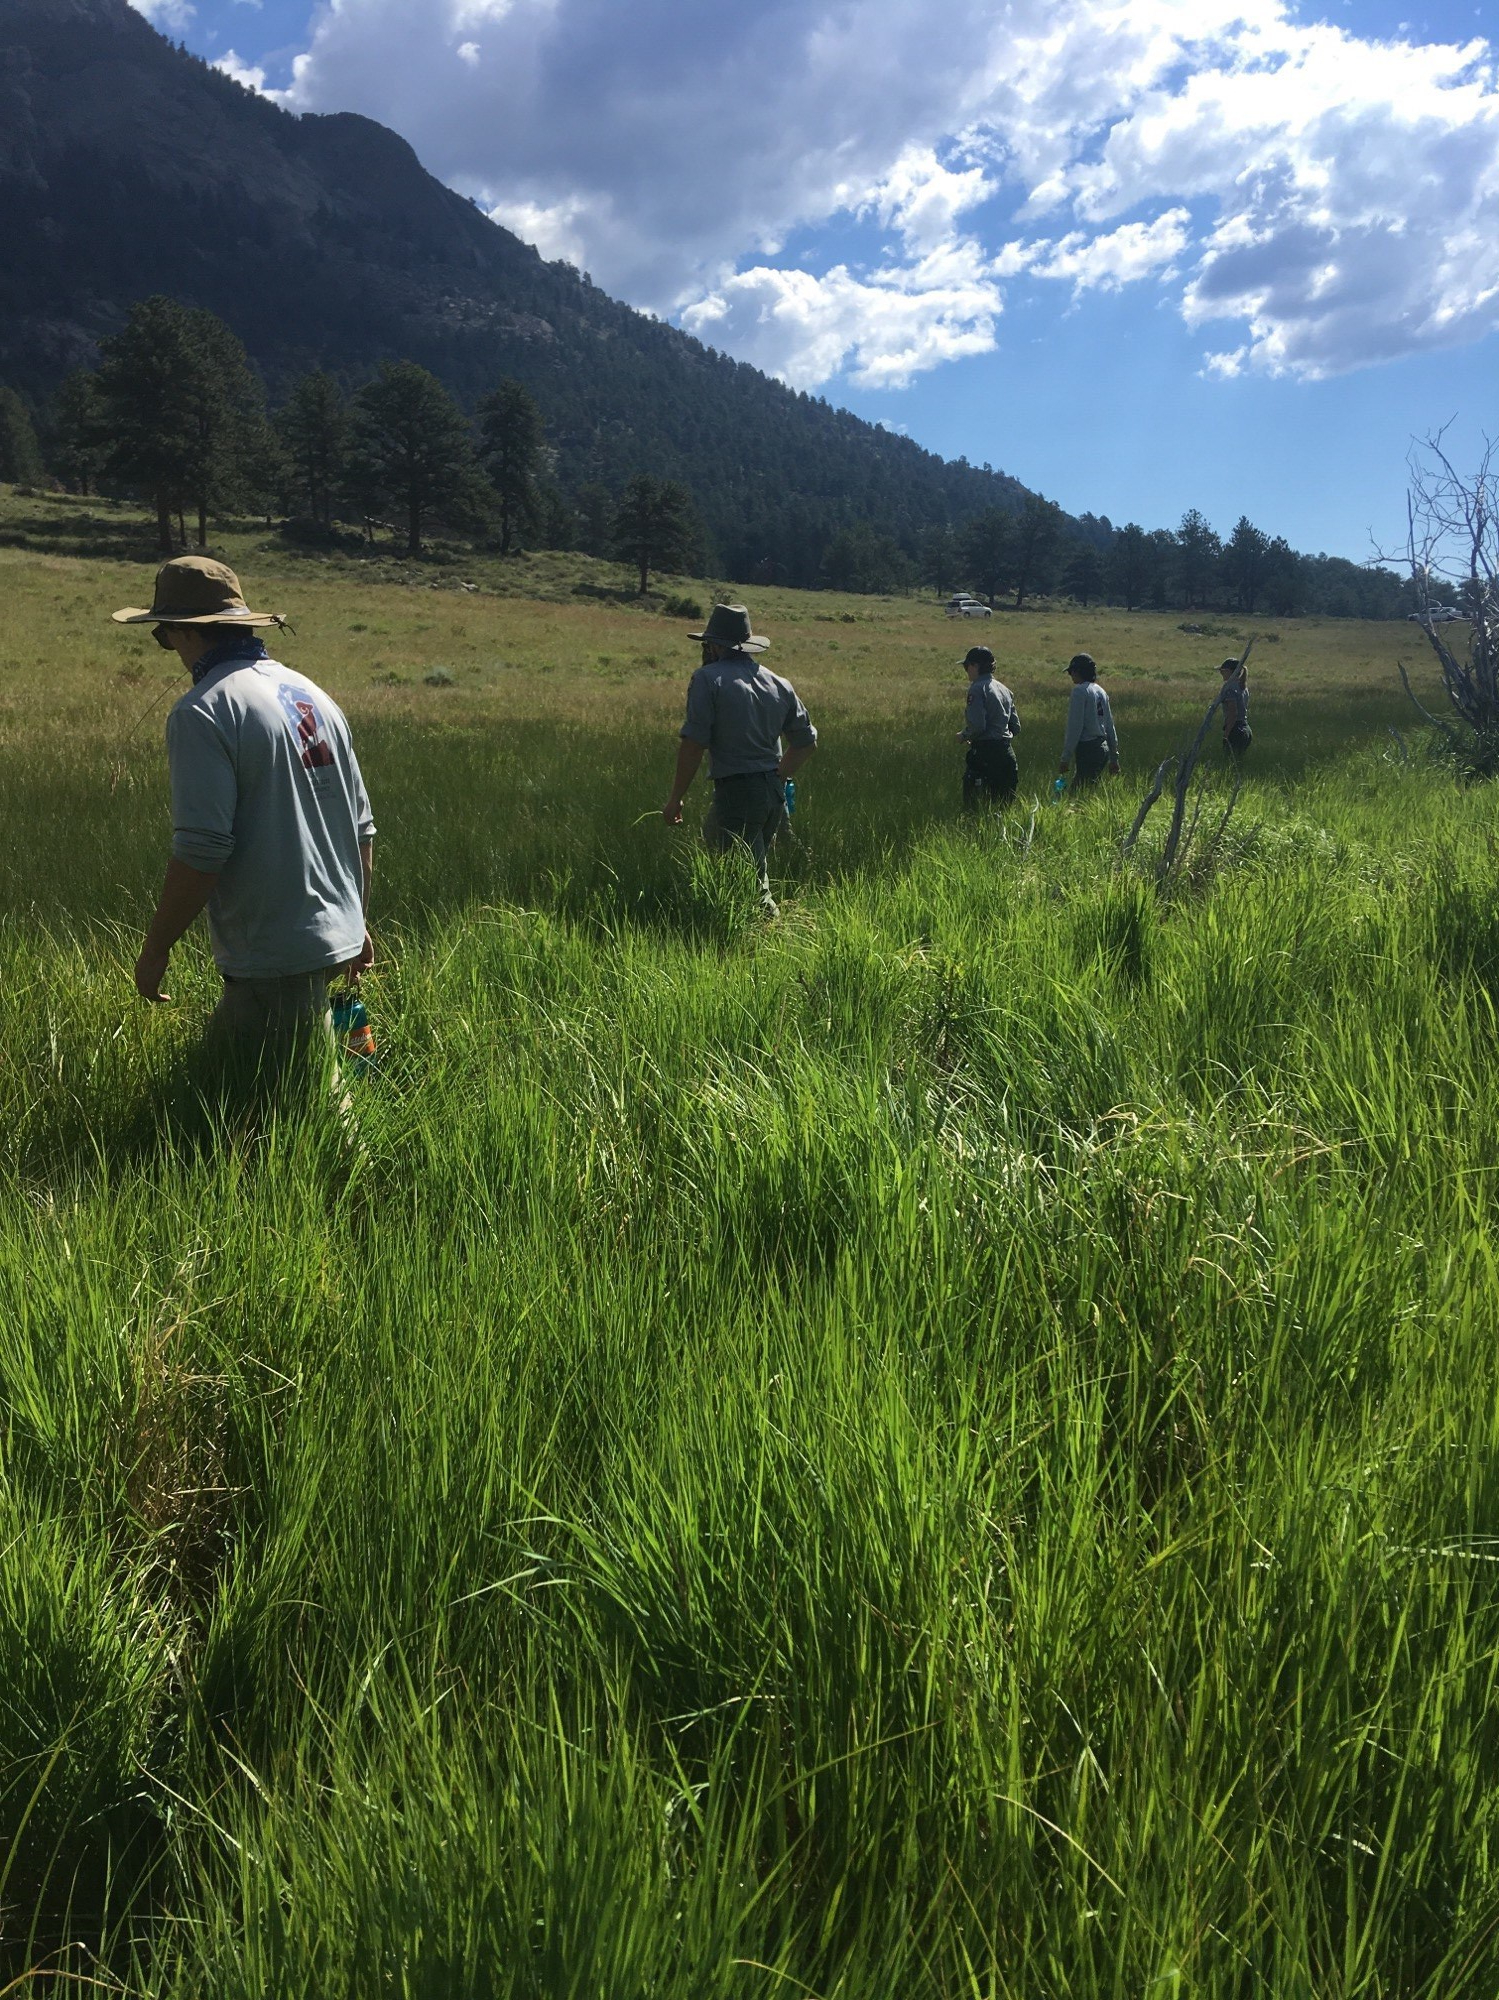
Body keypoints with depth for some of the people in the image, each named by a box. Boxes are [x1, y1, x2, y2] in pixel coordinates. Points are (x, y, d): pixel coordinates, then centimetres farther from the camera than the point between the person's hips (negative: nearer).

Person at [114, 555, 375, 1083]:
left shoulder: (202, 713, -13)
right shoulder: (313, 696, 12)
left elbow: (201, 851, -19)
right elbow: (361, 826, 16)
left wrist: (154, 950, -7)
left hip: (273, 960, -8)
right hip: (336, 936, 8)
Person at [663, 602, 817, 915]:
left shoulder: (709, 678, -7)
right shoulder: (779, 684, 12)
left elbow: (693, 744, -13)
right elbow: (806, 742, 17)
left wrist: (676, 799, -6)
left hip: (736, 793, -7)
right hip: (774, 793, 8)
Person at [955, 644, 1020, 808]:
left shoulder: (978, 688, -9)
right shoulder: (1004, 689, 16)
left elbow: (977, 726, -19)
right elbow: (1015, 726, 16)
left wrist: (963, 735, -1)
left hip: (985, 752, -8)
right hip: (1007, 751, 8)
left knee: (973, 806, -5)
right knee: (1004, 805, 11)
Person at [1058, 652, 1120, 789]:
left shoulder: (1080, 691, -10)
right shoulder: (1101, 691, 16)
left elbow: (1074, 727, -14)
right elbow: (1110, 726, 18)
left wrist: (1065, 758, -12)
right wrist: (1114, 757, 24)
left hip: (1088, 750, -9)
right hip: (1103, 749, 9)